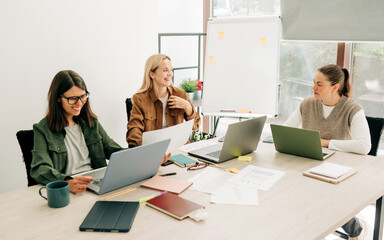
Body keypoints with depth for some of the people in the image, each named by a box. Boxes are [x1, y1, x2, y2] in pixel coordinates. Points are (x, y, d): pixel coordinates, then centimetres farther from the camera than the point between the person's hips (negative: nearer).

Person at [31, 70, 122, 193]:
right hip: (66, 192, -3)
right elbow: (39, 169, -14)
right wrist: (68, 182, -35)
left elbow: (113, 150, 16)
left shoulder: (91, 122, 16)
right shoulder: (43, 129, -1)